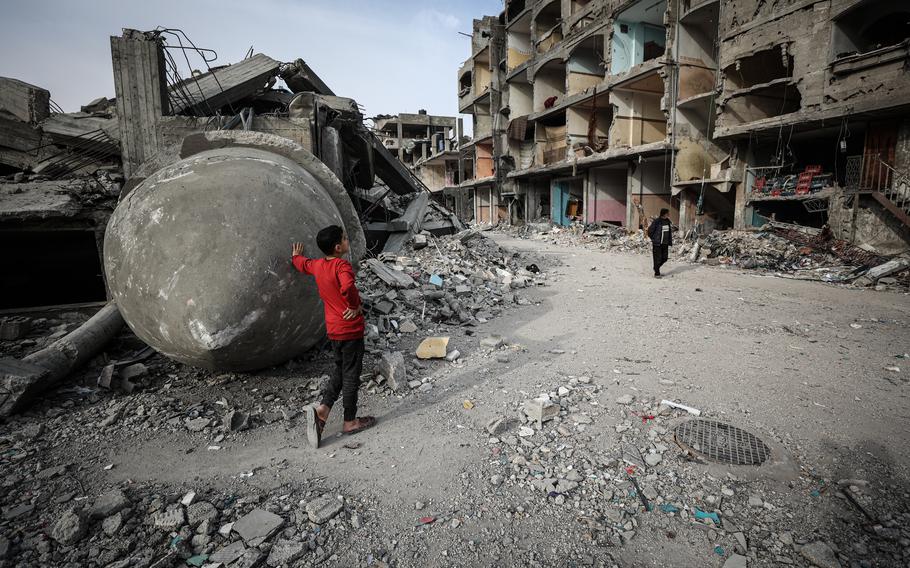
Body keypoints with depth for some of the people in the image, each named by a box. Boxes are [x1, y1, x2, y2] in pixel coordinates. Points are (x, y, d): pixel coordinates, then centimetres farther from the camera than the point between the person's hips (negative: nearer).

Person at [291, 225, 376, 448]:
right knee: (351, 374, 5)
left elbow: (302, 263, 27)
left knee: (340, 370, 21)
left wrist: (296, 255, 49)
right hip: (351, 329, -7)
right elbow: (348, 288, -40)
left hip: (333, 329, 7)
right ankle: (350, 421, 17)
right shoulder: (343, 266, -20)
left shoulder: (318, 265, 4)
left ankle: (323, 409, 8)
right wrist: (356, 306, -21)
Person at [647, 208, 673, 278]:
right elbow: (650, 231, -8)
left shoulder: (668, 222, 6)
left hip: (665, 244, 6)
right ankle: (657, 273, 9)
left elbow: (670, 232, 18)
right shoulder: (656, 222, -14)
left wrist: (669, 241, 11)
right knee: (658, 259, -2)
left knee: (664, 258, 9)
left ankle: (656, 268, 32)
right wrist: (654, 239, 0)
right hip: (657, 244, -6)